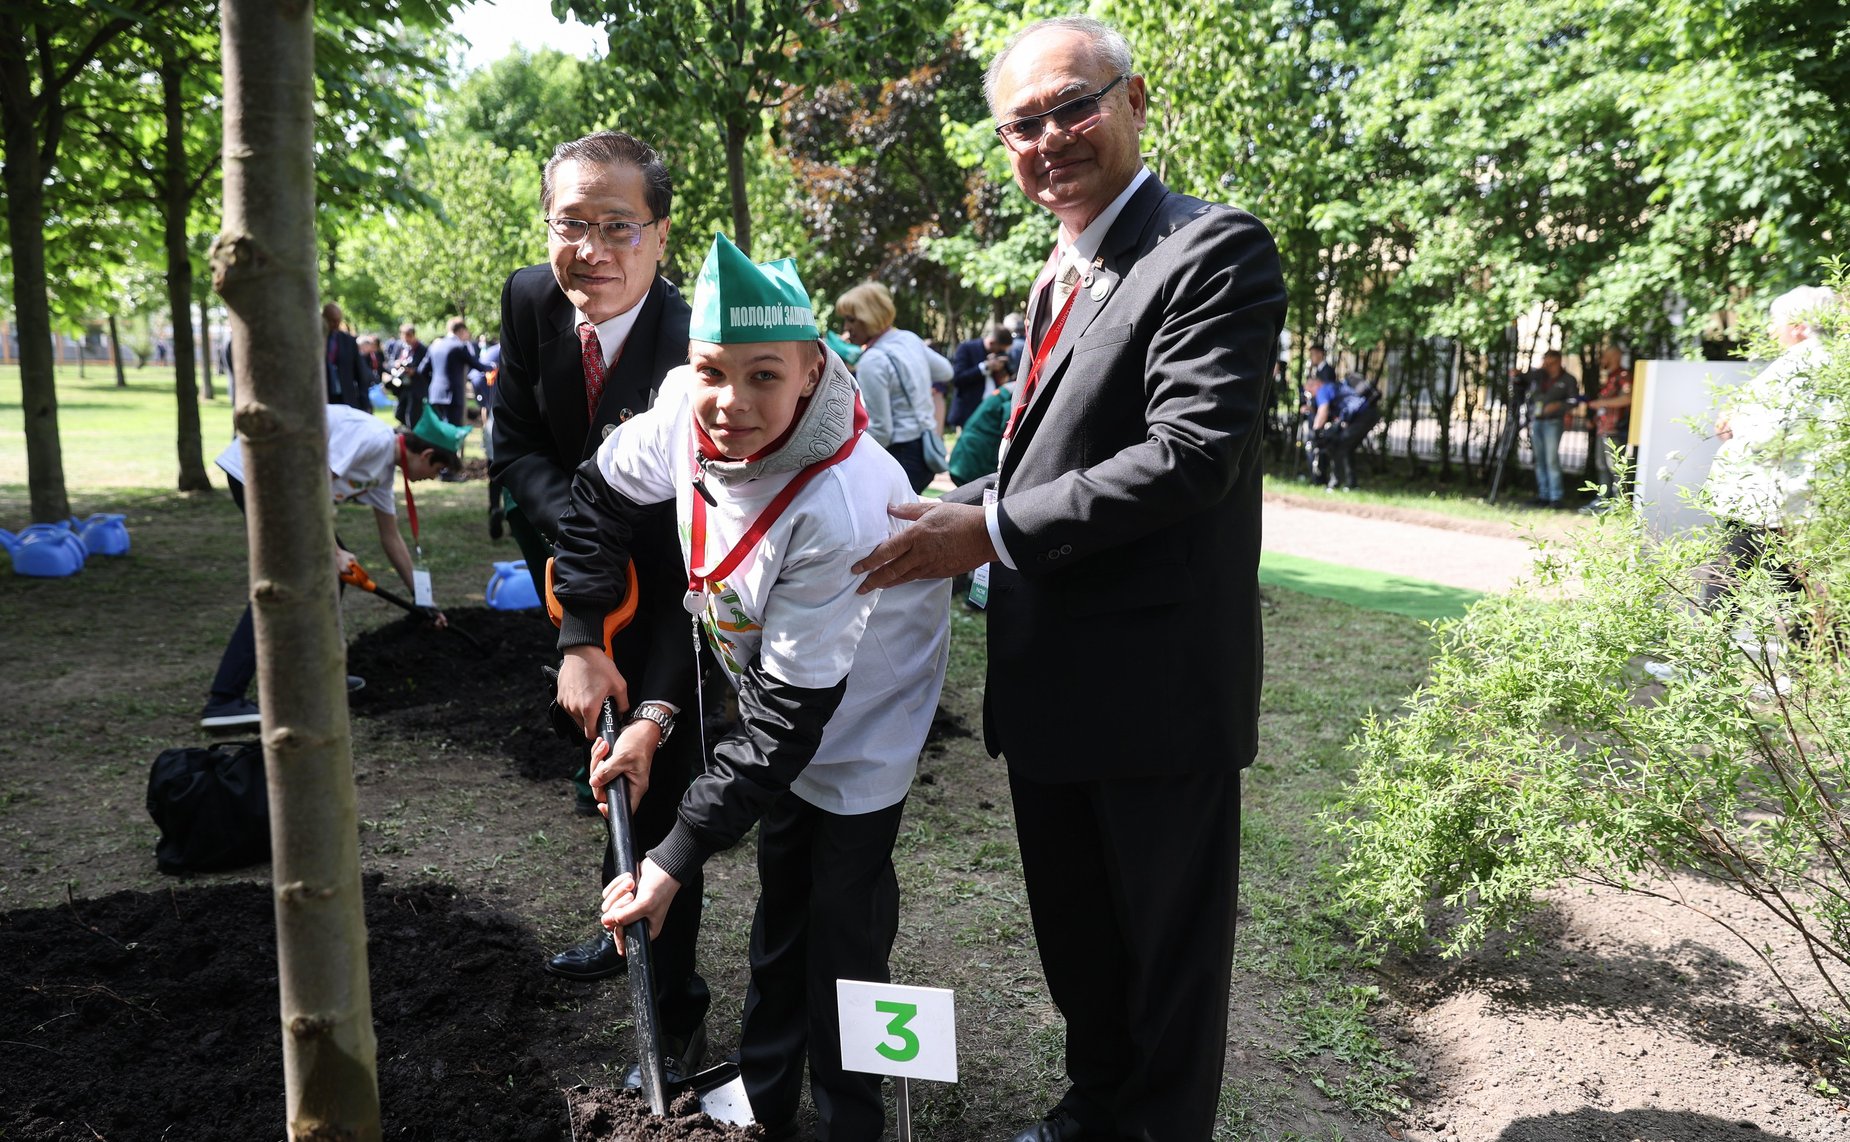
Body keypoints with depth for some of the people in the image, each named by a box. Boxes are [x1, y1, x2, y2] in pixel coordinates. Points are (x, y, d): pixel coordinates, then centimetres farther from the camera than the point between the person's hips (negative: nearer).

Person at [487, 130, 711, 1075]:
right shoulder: (529, 299, -14)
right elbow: (514, 447, -6)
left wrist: (657, 711, -43)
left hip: (675, 614, -6)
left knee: (657, 785, 0)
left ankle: (672, 997, 21)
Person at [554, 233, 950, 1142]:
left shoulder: (840, 504, -39)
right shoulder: (684, 408, -22)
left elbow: (790, 712, -34)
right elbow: (602, 494, 0)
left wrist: (677, 857, -31)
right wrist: (580, 639, -3)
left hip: (860, 705, -6)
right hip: (771, 681, 6)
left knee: (844, 914, -1)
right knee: (781, 892, 19)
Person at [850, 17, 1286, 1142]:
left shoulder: (1216, 250, -14)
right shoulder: (1060, 275, 14)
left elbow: (1191, 454, -25)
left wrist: (995, 531, -22)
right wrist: (949, 510, 3)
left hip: (1157, 681, -8)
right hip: (1049, 681, 9)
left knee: (1168, 953, 12)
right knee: (1074, 934, 24)